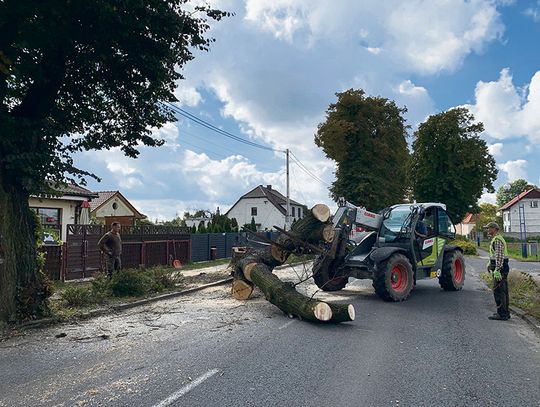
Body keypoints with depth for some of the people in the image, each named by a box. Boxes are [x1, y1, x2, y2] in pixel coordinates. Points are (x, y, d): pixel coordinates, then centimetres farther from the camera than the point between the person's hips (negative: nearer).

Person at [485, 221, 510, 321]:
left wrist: (497, 270, -26)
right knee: (503, 291, 14)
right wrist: (490, 264, 32)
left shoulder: (497, 240, -17)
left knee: (498, 291, -8)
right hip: (501, 268, 11)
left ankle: (501, 314, -5)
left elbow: (500, 256, -24)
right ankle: (505, 312, 20)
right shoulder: (495, 239, 17)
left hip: (500, 268, -11)